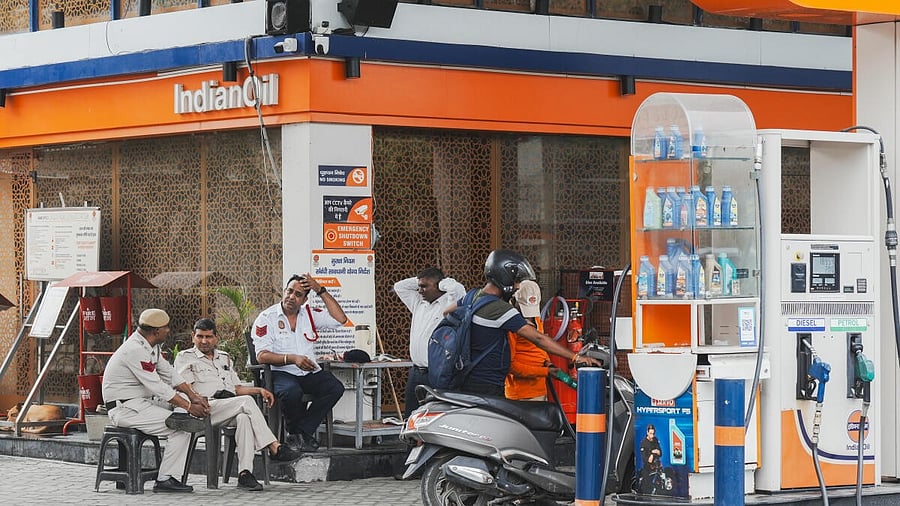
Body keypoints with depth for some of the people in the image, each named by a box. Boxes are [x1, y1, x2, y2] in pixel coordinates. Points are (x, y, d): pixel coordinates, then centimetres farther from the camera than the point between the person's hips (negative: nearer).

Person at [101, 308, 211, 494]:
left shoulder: (151, 346, 11)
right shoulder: (135, 350, -23)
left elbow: (170, 373, 13)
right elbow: (157, 387, -23)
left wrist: (193, 396, -1)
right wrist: (189, 406, -19)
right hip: (125, 409, -11)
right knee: (180, 429, -20)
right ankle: (165, 480, -15)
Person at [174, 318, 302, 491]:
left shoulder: (225, 358, 31)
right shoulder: (185, 358, 13)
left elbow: (237, 388, 28)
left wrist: (259, 390, 12)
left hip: (232, 409, 4)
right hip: (207, 409, -4)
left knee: (244, 418, -35)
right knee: (247, 401, -31)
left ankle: (245, 473, -46)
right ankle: (274, 448, -36)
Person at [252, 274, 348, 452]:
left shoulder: (310, 315, 14)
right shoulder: (266, 318, -1)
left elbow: (340, 319, 4)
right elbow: (262, 356, -10)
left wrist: (321, 291, 0)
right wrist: (292, 359, -25)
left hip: (310, 373, 5)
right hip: (281, 373, -5)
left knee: (335, 388, -23)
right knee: (292, 392, -38)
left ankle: (299, 433, -18)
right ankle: (297, 433, -8)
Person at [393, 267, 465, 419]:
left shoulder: (448, 303, -6)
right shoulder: (419, 303, 17)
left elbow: (457, 289, -25)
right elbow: (399, 286, 27)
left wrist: (442, 282, -5)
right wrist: (419, 280, 16)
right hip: (415, 372, 8)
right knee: (409, 419, 10)